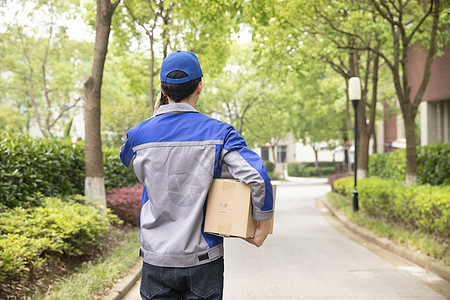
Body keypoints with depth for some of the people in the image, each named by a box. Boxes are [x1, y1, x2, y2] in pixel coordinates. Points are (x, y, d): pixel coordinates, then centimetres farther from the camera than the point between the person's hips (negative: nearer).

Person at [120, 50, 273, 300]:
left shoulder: (140, 134, -2)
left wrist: (154, 120, 18)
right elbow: (256, 176, -20)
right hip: (202, 260, -1)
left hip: (156, 259, 2)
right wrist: (263, 223, -8)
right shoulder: (218, 132, -8)